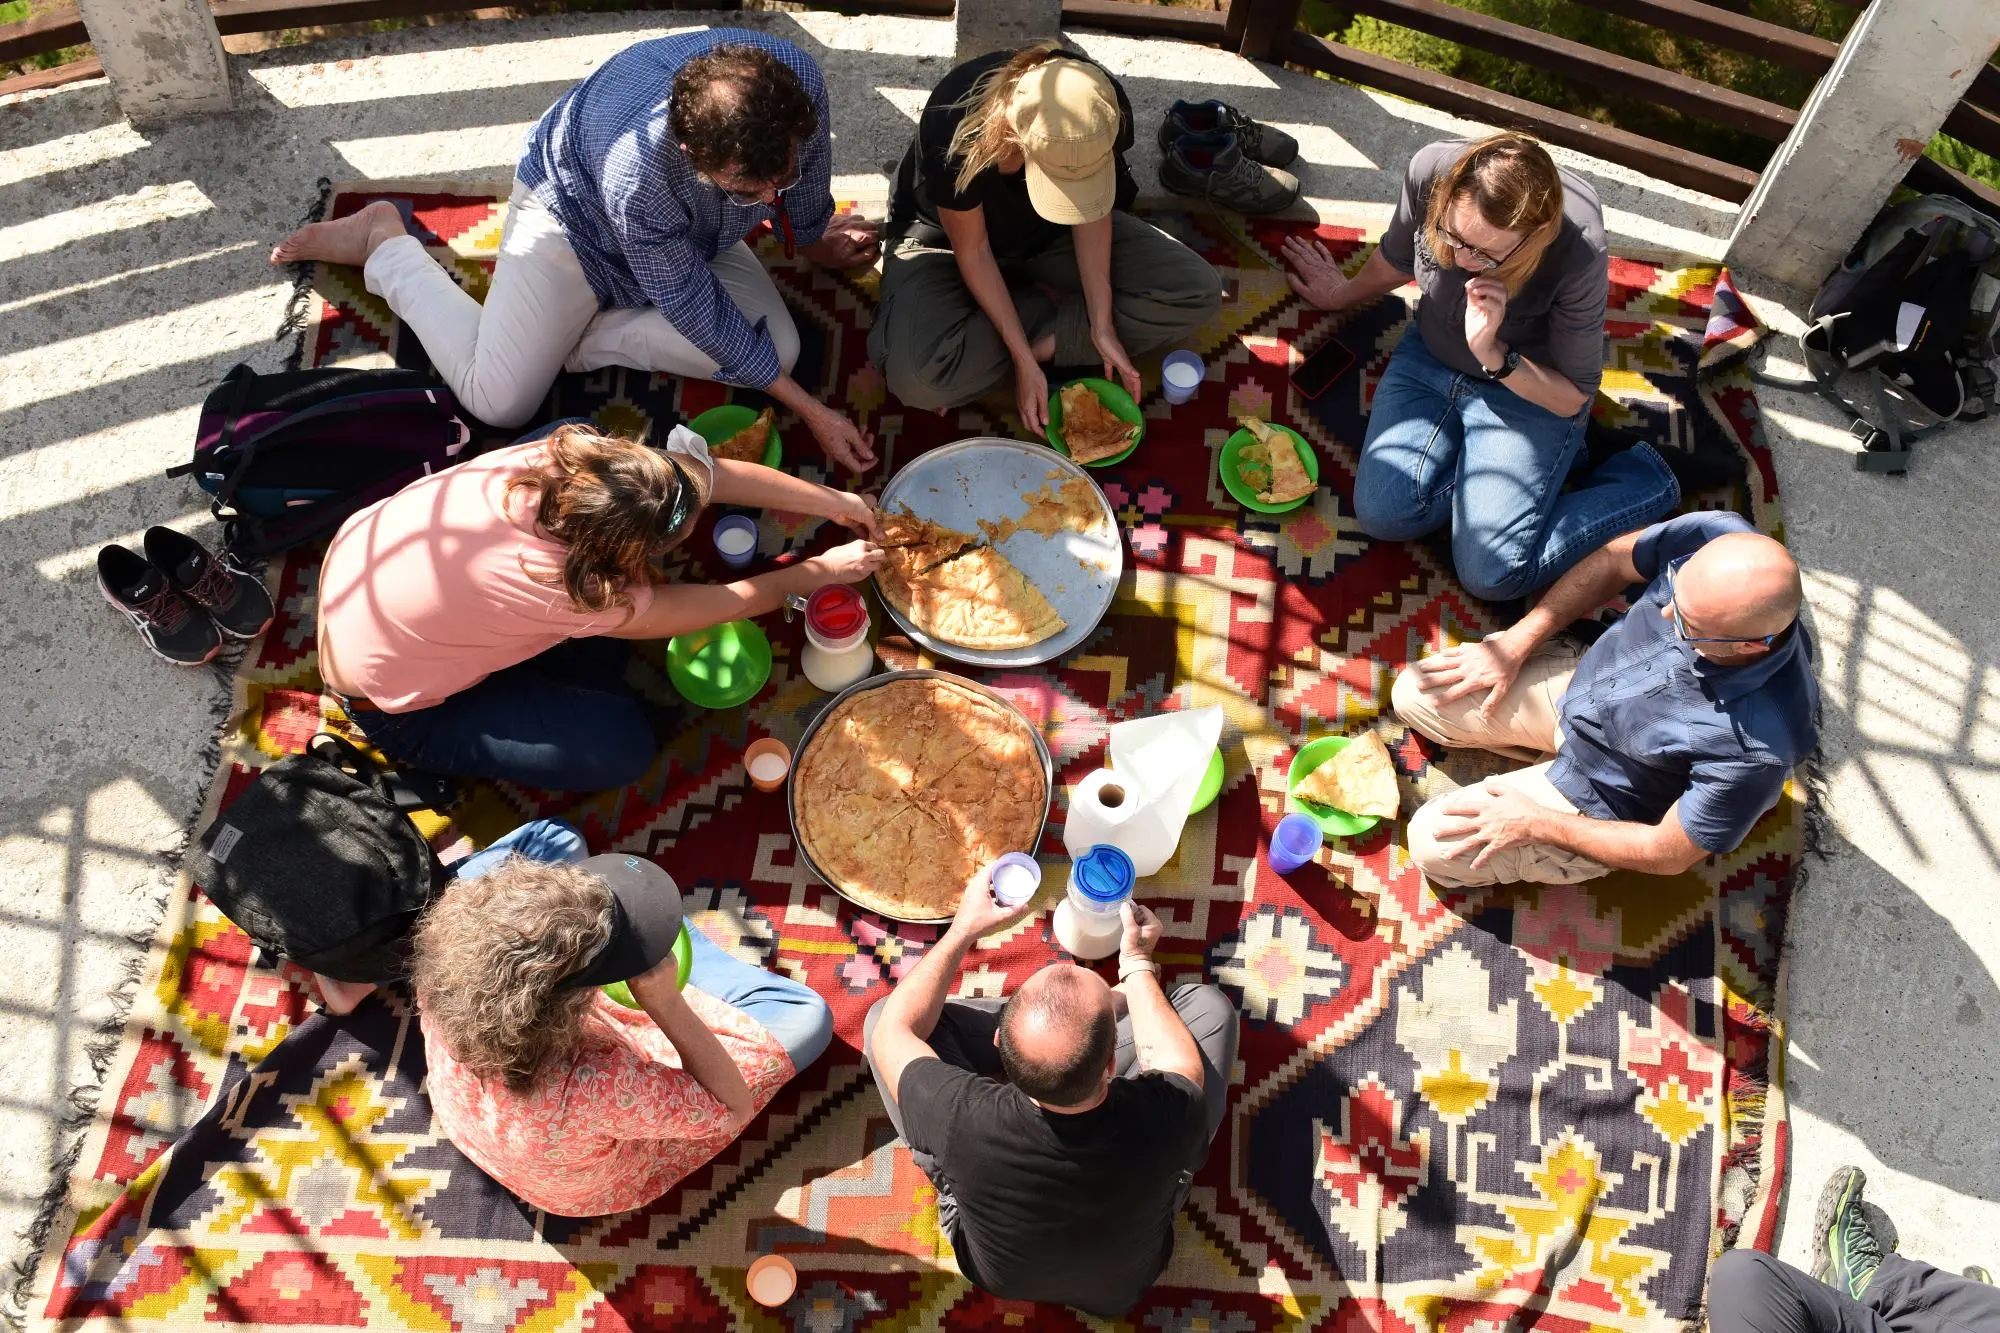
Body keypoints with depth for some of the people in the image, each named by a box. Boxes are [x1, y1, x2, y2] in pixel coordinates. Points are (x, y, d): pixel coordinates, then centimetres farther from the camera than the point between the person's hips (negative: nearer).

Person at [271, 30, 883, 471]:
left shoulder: (797, 77, -32)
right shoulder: (637, 168, -45)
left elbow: (807, 166, -5)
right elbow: (693, 304, -30)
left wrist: (814, 238, 16)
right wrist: (808, 408, -27)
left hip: (694, 228, 6)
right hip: (574, 209, -5)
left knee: (778, 348, -15)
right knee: (498, 402, -13)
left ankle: (569, 338, 0)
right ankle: (385, 241, 13)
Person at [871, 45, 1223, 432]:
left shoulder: (1105, 110, -27)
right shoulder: (952, 128, -36)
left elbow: (1092, 216, -12)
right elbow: (973, 252, -24)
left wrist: (1103, 326, -18)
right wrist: (1023, 360, -25)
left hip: (1051, 238, 3)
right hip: (950, 236, -3)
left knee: (1198, 294, -15)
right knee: (917, 378, -34)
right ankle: (1057, 308, -8)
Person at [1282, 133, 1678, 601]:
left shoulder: (1579, 258, -34)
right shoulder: (1430, 171, -25)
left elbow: (1571, 397, -20)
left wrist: (1492, 354, -37)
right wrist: (1345, 293, 21)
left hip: (1528, 391, -4)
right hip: (1430, 357, 4)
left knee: (1491, 575, -12)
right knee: (1382, 515, -14)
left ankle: (1642, 479, 9)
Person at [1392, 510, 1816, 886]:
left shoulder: (1759, 745, -40)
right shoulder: (1713, 538, -29)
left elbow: (1669, 855, -24)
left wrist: (1534, 824, -15)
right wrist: (1515, 642, -6)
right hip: (1578, 683, 6)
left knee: (1433, 847, -4)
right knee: (1414, 696, 7)